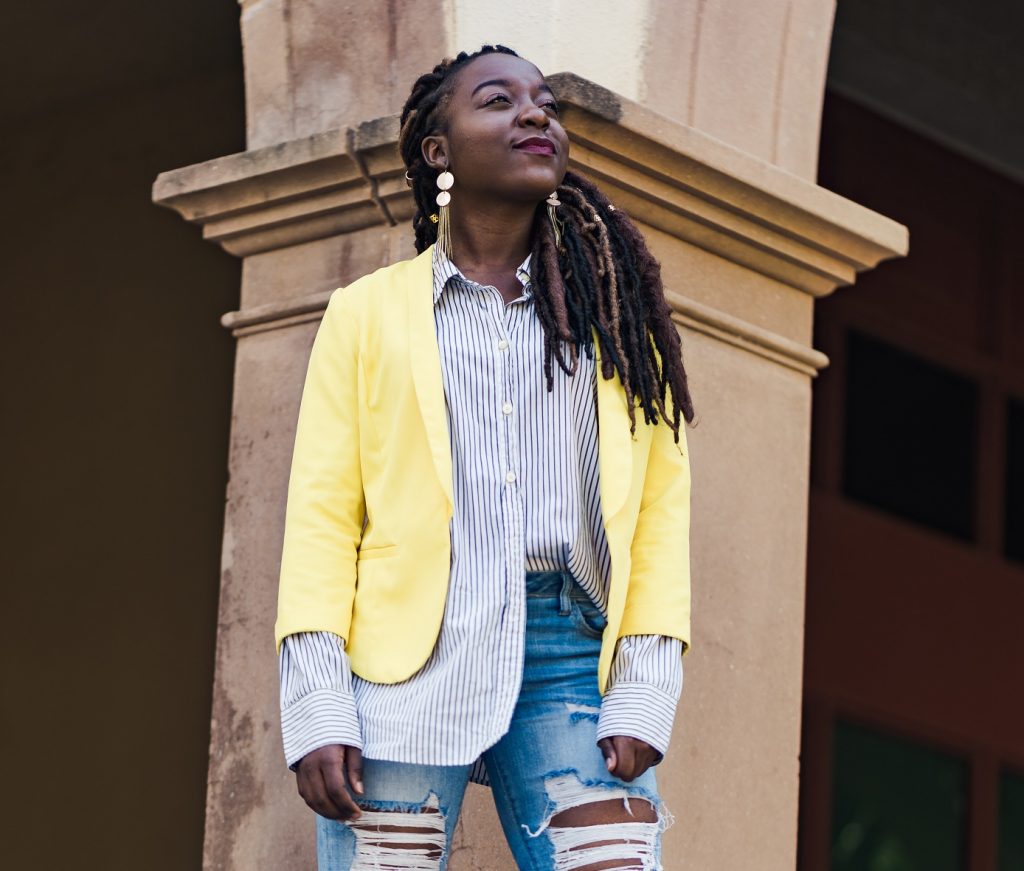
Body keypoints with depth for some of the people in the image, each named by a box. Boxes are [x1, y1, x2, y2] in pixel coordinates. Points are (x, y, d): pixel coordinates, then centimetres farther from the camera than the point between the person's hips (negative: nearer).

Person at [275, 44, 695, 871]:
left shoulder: (613, 308, 17)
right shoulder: (367, 312, 14)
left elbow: (662, 501, 9)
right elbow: (322, 512, 6)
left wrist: (644, 694, -4)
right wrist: (317, 708, -7)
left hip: (572, 656, 1)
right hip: (408, 660, -1)